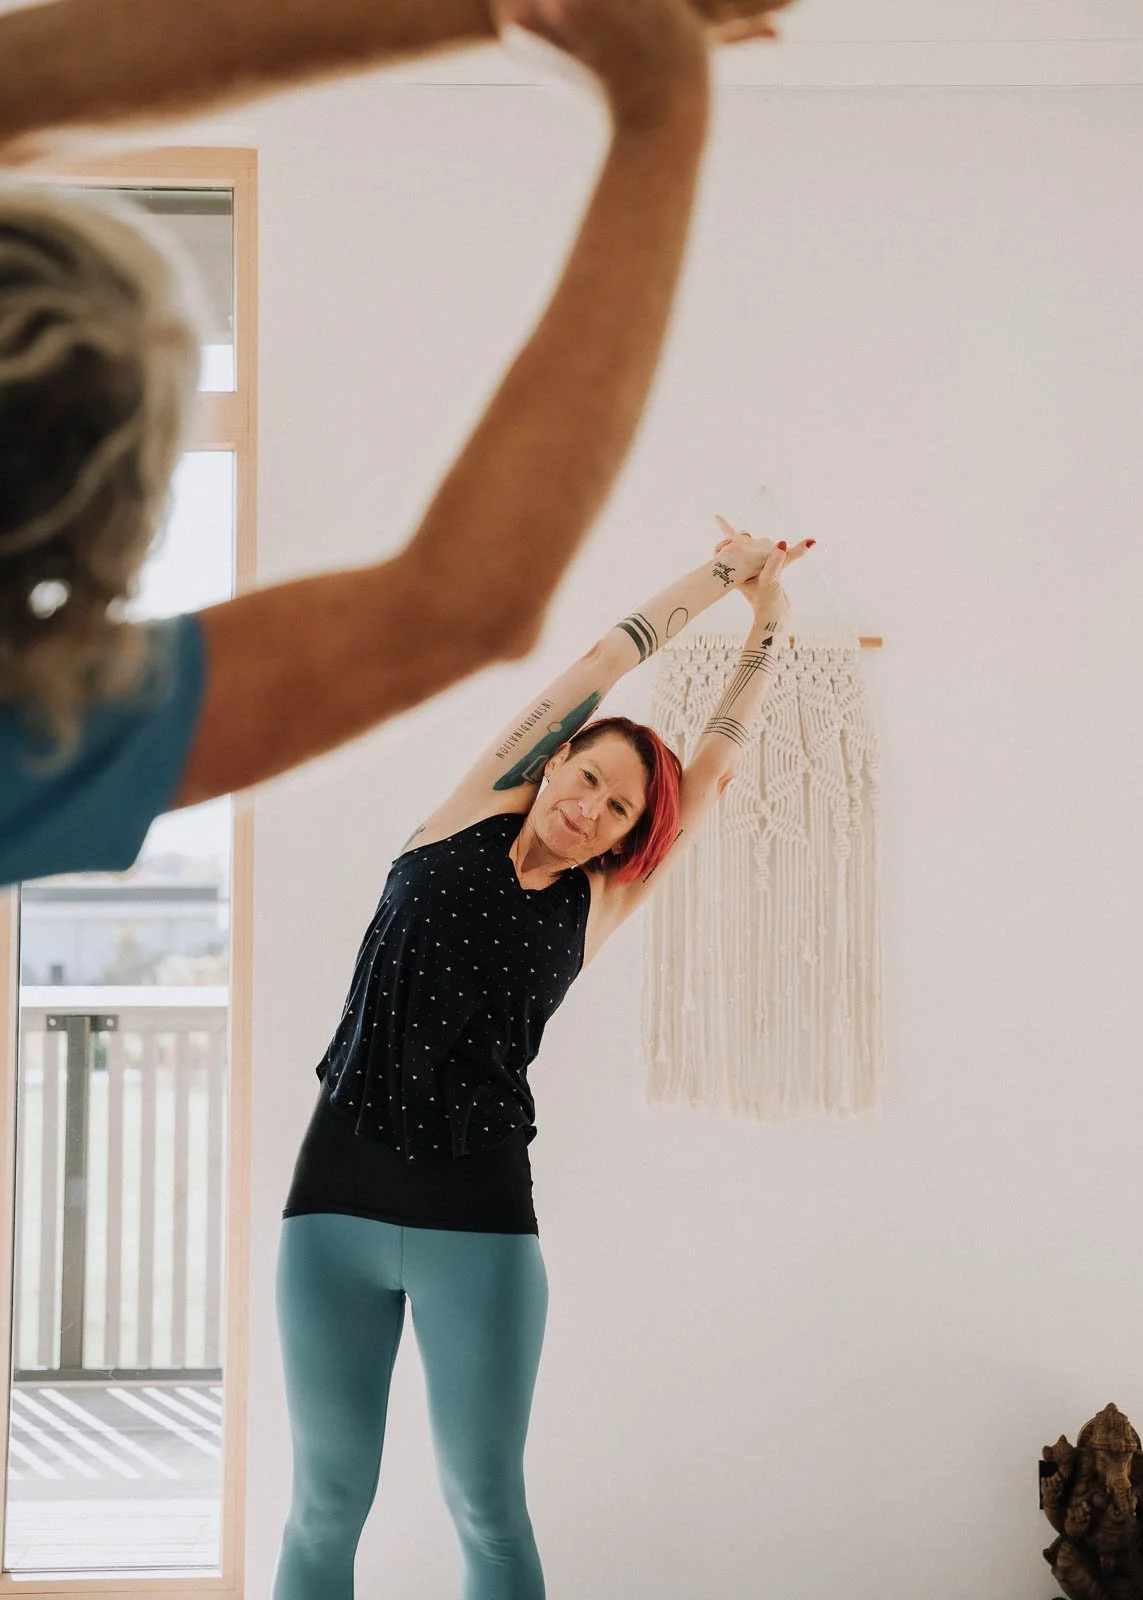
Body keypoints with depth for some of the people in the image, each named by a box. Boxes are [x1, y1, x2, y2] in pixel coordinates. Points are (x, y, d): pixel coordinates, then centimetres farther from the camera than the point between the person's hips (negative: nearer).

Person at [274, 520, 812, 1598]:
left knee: (488, 1510, 1)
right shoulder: (473, 813, 7)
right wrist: (723, 569, 12)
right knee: (327, 1504, 3)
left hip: (480, 1215, 1)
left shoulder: (595, 906, 9)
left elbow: (715, 768, 14)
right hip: (341, 1192, -1)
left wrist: (766, 625, 19)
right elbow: (607, 661, 7)